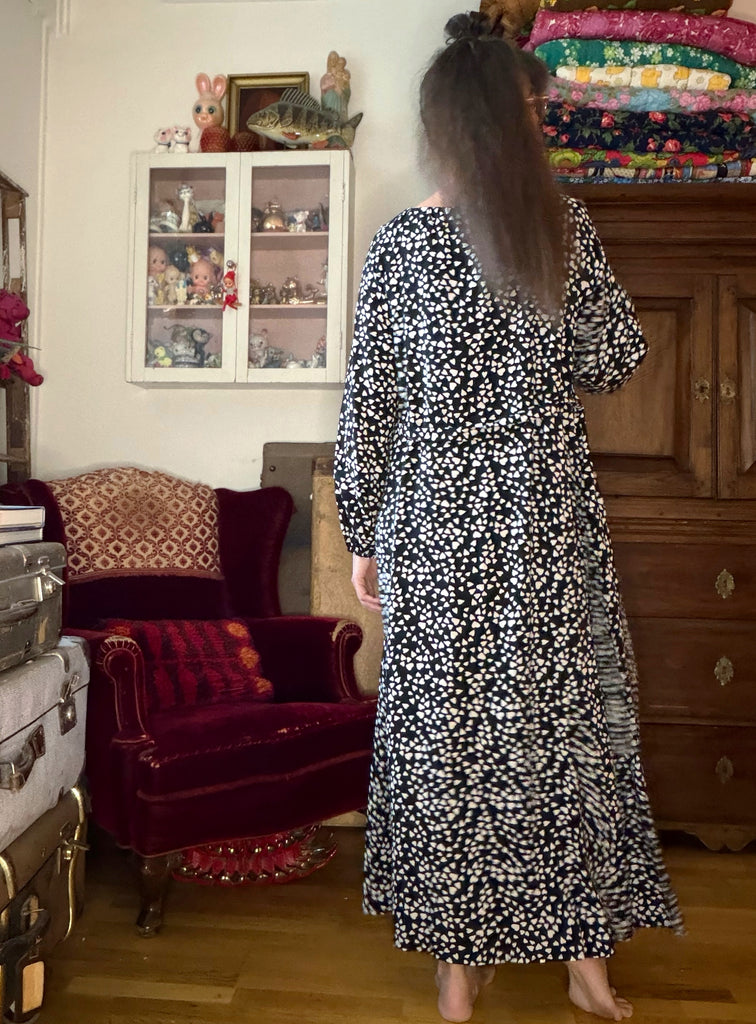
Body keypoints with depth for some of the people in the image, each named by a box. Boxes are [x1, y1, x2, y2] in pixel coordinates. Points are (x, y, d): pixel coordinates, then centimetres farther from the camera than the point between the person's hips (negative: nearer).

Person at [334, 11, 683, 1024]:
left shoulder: (399, 241, -2)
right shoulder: (567, 226, -2)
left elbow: (369, 403, -2)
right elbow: (614, 361, 5)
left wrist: (364, 536, 5)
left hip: (437, 521, 0)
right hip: (550, 512, 1)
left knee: (445, 724, 9)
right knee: (569, 717, 11)